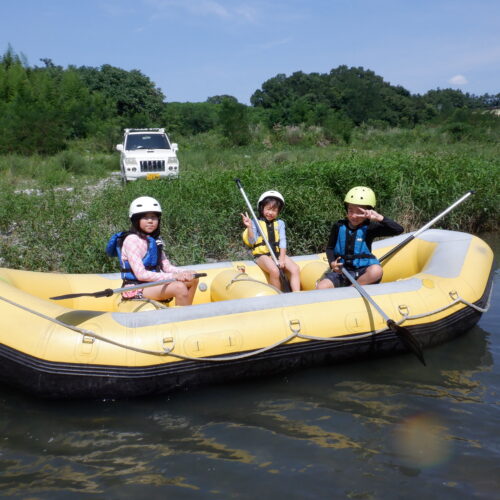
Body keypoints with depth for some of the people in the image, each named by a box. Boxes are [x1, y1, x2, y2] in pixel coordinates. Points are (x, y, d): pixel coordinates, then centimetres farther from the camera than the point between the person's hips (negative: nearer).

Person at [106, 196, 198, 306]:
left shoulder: (155, 239, 12)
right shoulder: (132, 240, -15)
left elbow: (166, 266, 7)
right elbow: (141, 274, -23)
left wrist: (184, 273, -13)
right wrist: (172, 276, -26)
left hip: (152, 283, 9)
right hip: (136, 289, -9)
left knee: (193, 279, 8)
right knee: (179, 287, -27)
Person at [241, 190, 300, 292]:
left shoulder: (280, 223, 13)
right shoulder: (256, 223, 3)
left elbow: (282, 241, 5)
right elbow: (252, 241, -5)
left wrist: (282, 259, -8)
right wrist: (249, 227, -21)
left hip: (278, 253, 4)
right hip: (262, 254, -4)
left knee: (295, 269, -18)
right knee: (274, 271, -32)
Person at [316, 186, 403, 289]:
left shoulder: (369, 228, -5)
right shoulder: (339, 227, 1)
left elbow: (398, 230, -12)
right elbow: (330, 248, 14)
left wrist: (379, 218, -23)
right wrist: (332, 263, -6)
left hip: (362, 271, 0)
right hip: (342, 270, 0)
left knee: (376, 270, -36)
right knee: (321, 287, -26)